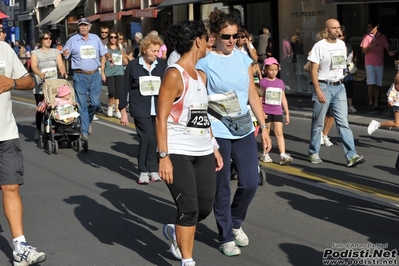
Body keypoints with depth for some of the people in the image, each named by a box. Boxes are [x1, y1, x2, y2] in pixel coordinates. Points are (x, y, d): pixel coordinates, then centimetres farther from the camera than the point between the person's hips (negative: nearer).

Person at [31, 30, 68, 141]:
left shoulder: (56, 52, 14)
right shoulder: (35, 53, 6)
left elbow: (61, 65, 2)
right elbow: (33, 66, -10)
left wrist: (63, 72, -22)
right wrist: (41, 74, -31)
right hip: (40, 87, -2)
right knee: (40, 110, -1)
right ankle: (38, 130, 16)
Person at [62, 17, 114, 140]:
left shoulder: (95, 38, 10)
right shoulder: (72, 40, 2)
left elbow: (103, 51, 16)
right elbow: (64, 54, 3)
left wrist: (109, 56, -5)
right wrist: (65, 54, -20)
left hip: (94, 75, 3)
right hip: (80, 76, -2)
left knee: (95, 102, 4)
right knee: (82, 104, -2)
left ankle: (87, 120, 31)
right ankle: (84, 130, 5)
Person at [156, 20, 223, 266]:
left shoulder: (201, 75, 14)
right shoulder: (174, 74, -11)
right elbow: (161, 118, -15)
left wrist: (214, 147, 17)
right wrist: (164, 156, -20)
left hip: (203, 151, 8)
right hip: (178, 153, -8)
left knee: (205, 207, 8)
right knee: (189, 209, -7)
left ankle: (175, 232, 36)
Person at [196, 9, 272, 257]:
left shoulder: (244, 59, 7)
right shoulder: (205, 63, -6)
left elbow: (253, 96, 11)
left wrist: (264, 127, 8)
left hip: (244, 131, 4)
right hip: (218, 133, -4)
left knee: (250, 183, 5)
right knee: (222, 188, 5)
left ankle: (236, 223, 32)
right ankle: (226, 237, 20)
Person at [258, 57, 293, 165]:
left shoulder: (280, 82, 10)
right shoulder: (263, 82, -2)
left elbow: (283, 99, 13)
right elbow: (259, 98, -5)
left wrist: (287, 113, 12)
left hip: (277, 111, 3)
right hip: (266, 111, -2)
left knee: (279, 133, -6)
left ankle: (283, 155, -13)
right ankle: (265, 154, 18)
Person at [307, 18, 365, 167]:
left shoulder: (342, 44, 10)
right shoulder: (319, 46, -8)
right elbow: (313, 70, -10)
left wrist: (341, 81, 14)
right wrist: (318, 90, -18)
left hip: (339, 87, 5)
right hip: (323, 86, -4)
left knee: (343, 123, -2)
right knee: (318, 123, 5)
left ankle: (351, 156, -7)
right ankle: (313, 153, 19)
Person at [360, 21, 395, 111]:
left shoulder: (382, 37, 6)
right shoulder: (366, 37, 2)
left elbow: (387, 48, 4)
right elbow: (363, 50, -1)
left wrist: (389, 52, -18)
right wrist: (370, 47, -21)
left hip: (380, 64, 2)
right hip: (369, 63, -2)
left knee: (378, 85, 4)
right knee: (371, 83, -12)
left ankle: (376, 104, 9)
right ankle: (370, 102, 2)